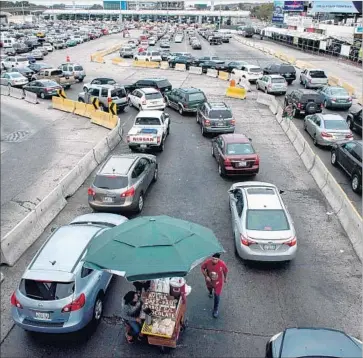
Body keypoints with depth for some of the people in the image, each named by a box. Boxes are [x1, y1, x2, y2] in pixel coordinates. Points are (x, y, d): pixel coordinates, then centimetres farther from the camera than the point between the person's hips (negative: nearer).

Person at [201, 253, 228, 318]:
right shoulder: (207, 262, -31)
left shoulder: (222, 264, -32)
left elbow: (225, 271, -10)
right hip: (209, 280, 2)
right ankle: (210, 292, 72)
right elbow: (202, 268, -12)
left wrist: (225, 278, 6)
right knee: (209, 288, 33)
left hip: (218, 282, -2)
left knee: (217, 296, 5)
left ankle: (215, 310, 29)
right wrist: (206, 276, -23)